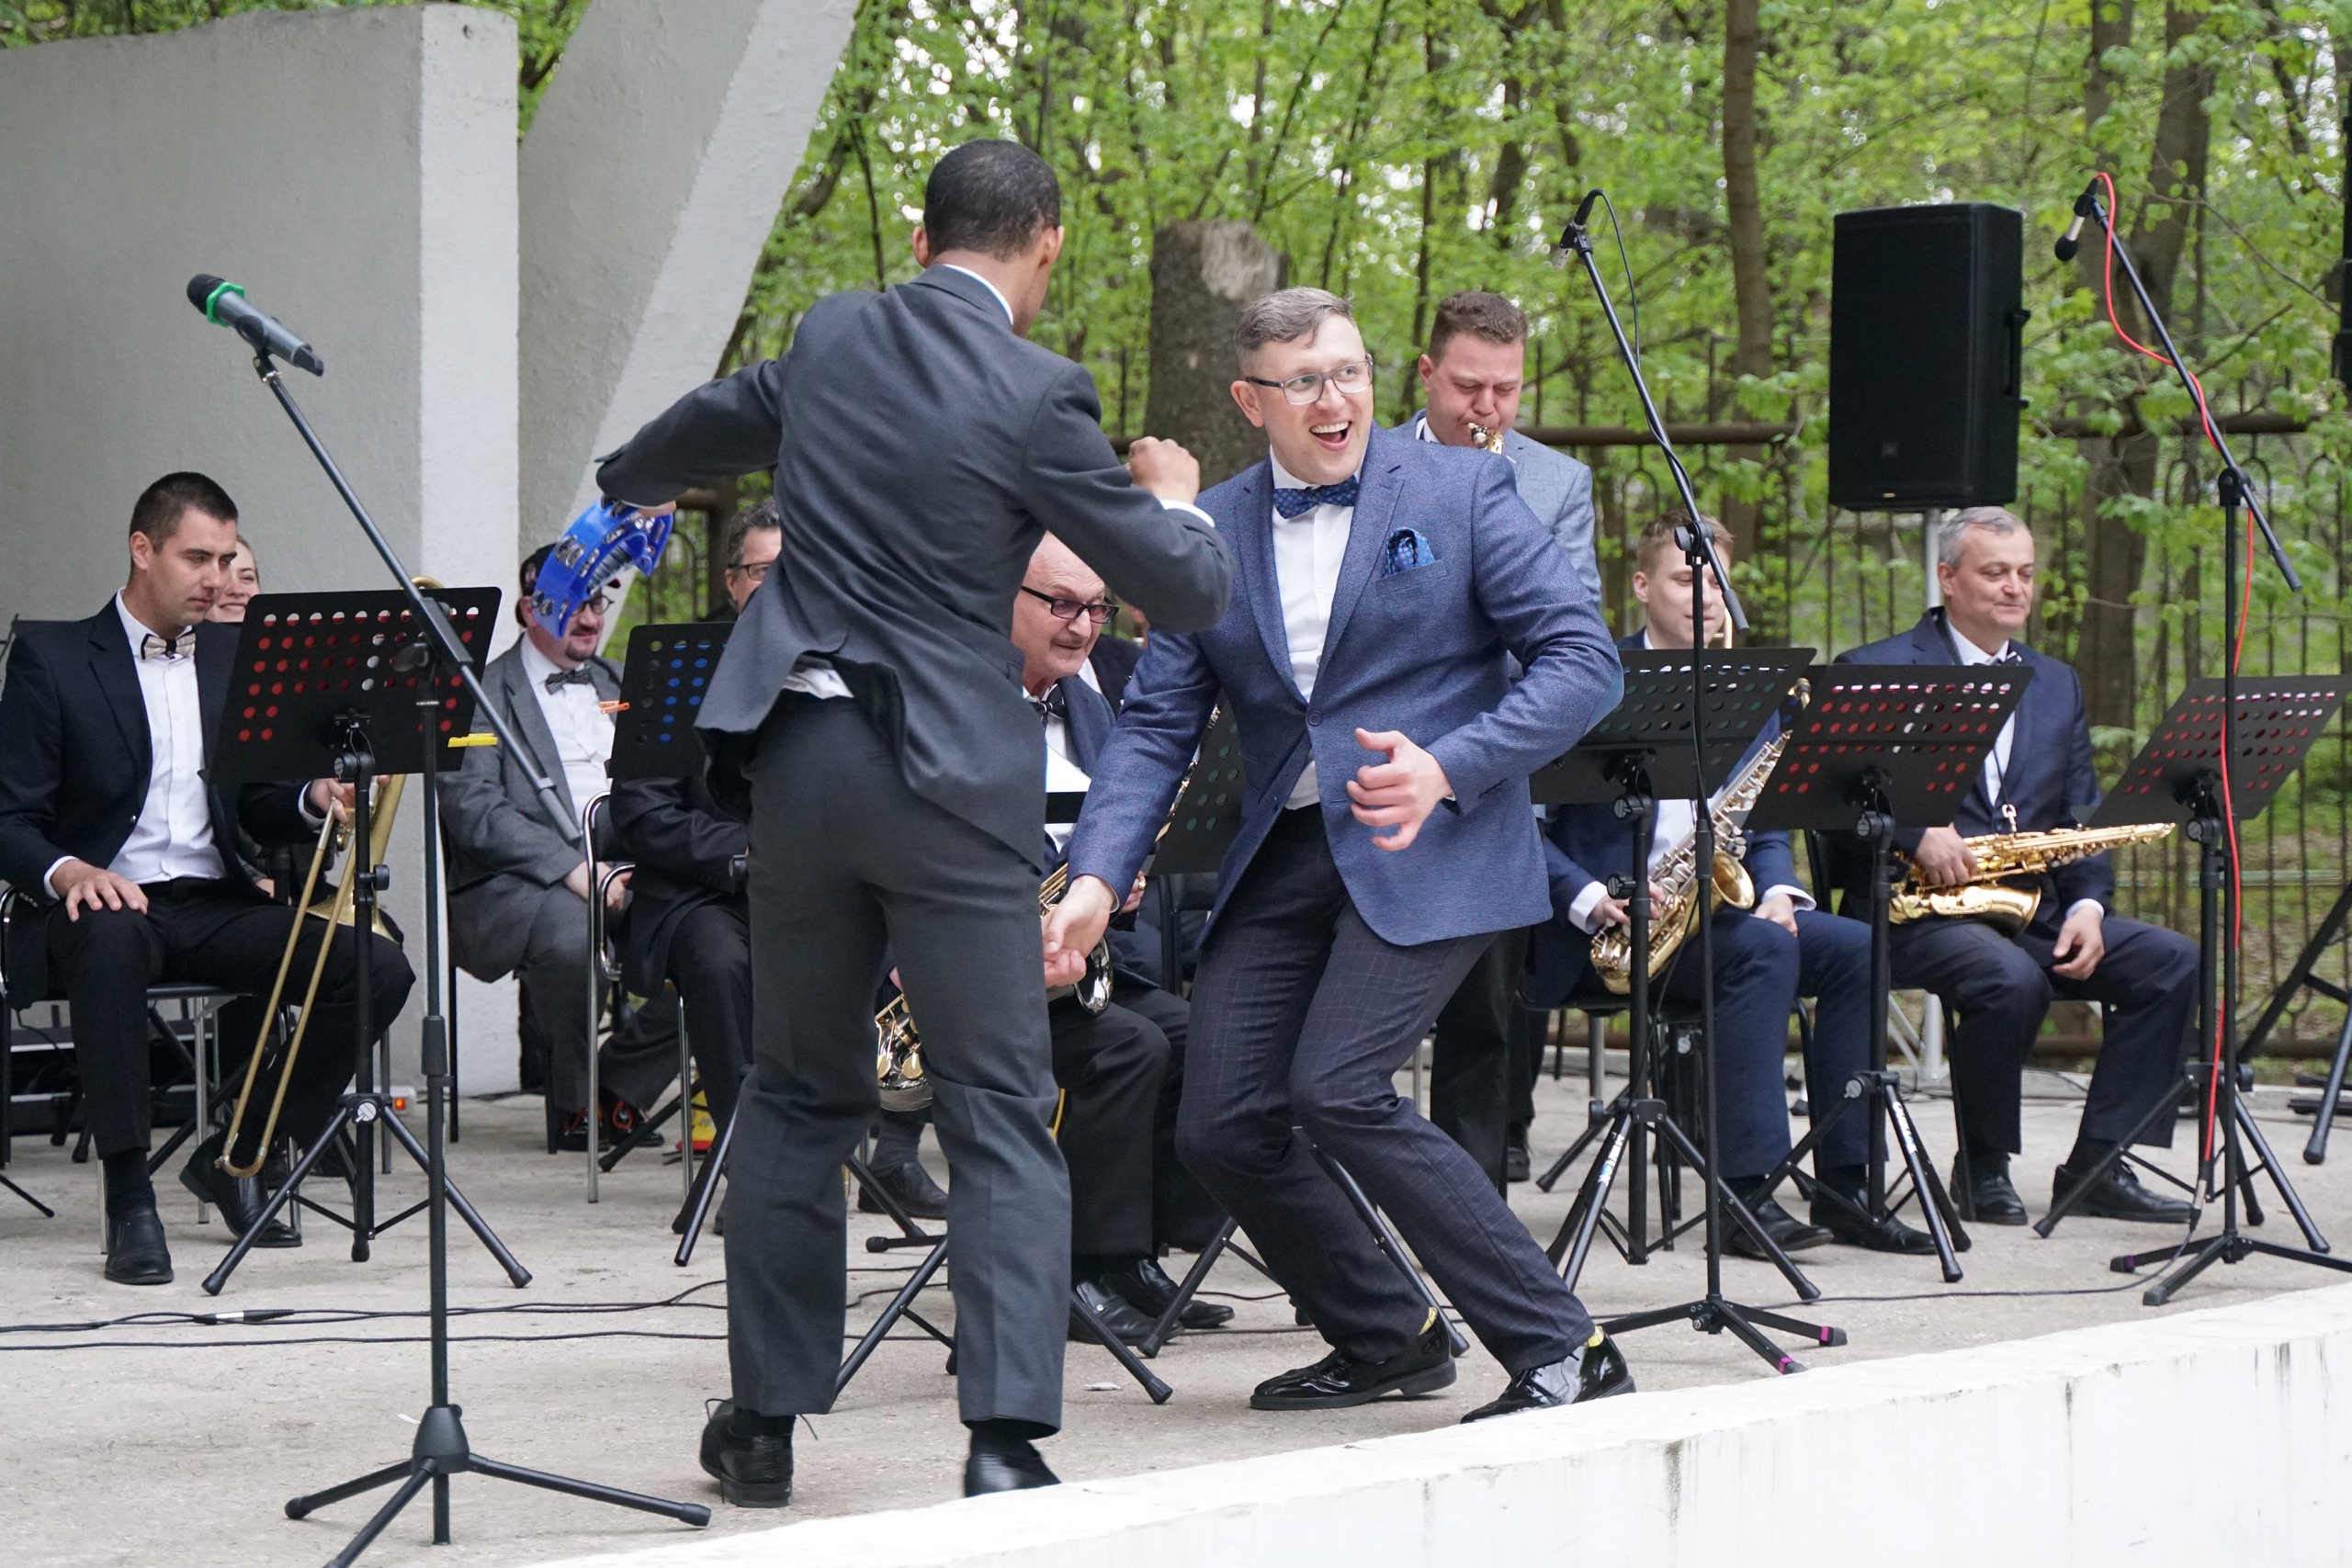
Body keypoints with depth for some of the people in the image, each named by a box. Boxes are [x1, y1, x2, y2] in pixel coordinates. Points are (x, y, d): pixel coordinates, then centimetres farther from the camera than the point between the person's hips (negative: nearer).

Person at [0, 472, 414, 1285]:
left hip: (213, 905, 5)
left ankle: (238, 1157, -1)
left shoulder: (235, 656, 16)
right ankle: (129, 1201, -31)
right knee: (111, 940, -42)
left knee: (379, 968, -18)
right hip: (105, 901, -5)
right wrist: (67, 872, -26)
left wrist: (316, 799, -8)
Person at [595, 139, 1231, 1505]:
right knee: (1003, 1114, -1)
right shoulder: (1036, 396, -10)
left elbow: (710, 427, 28)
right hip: (950, 771, -5)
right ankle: (1008, 1434, -12)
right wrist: (1177, 503, 18)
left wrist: (627, 484, 51)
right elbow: (1187, 592, -6)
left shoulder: (829, 338, 6)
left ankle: (765, 1422, 21)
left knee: (802, 1094, 16)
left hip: (799, 756, 5)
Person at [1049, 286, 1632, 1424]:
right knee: (1220, 1125, -2)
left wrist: (1449, 767, -18)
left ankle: (1559, 1349, -12)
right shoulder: (1209, 533, 9)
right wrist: (1097, 879, -8)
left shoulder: (1461, 494, 0)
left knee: (1337, 1090, -21)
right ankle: (1383, 1340, 21)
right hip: (1280, 860, 5)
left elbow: (1583, 659, -5)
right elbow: (1155, 725, 7)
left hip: (1432, 850, -5)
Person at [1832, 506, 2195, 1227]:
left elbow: (2083, 818, 15)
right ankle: (1982, 1168, -14)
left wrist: (2088, 904, -4)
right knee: (2011, 978, -36)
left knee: (2172, 962, -15)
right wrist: (1915, 831, -24)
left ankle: (2098, 1166, -10)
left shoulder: (2057, 685, 20)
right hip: (1916, 913, -6)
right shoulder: (1874, 673, 2)